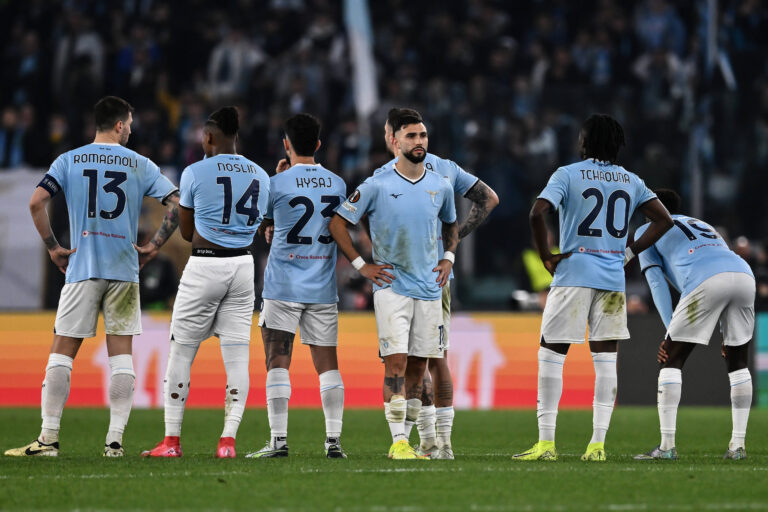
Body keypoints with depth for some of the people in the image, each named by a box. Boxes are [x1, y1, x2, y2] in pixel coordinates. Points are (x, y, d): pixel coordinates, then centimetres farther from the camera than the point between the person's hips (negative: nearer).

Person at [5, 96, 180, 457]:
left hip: (81, 268, -1)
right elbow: (176, 205, 0)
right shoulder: (140, 165, 5)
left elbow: (36, 202, -8)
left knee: (62, 352, 3)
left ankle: (49, 438, -2)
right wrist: (152, 248, 5)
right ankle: (115, 440, -1)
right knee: (121, 354, 4)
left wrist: (53, 248, 0)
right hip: (125, 270, 1)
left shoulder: (69, 161, 3)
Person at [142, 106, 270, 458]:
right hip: (243, 265, 4)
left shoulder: (196, 173, -6)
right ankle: (228, 439, -4)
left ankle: (171, 440, 5)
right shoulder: (260, 176, 8)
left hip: (204, 265, -4)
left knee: (181, 352, 4)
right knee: (237, 356, 4)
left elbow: (186, 232, 3)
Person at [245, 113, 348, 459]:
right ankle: (334, 440, 3)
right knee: (327, 364, 7)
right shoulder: (337, 184, 6)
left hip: (283, 288, -4)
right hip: (323, 288, 4)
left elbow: (258, 225, 8)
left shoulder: (277, 184, -8)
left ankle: (279, 440, -9)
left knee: (278, 362, -3)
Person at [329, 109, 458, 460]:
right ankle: (398, 441, -12)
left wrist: (449, 258, 12)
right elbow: (338, 224, 0)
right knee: (396, 363, -12)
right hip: (391, 286, -4)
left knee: (418, 365, 6)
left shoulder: (441, 187, 7)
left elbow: (451, 225, 27)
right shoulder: (376, 186, -6)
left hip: (430, 288, 4)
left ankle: (406, 440, 13)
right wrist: (361, 265, -4)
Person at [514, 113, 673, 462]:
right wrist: (631, 251, 12)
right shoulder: (630, 181, 11)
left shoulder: (568, 175, -3)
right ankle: (598, 443, 1)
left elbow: (537, 213, -16)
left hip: (573, 275, -4)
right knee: (605, 360, 6)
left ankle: (546, 442, -2)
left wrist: (546, 256, -5)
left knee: (551, 354, 2)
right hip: (613, 279, 4)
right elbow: (663, 220, 11)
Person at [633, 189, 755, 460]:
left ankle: (667, 445, -2)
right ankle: (737, 444, 14)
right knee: (737, 363, 19)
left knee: (672, 361, 5)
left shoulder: (646, 231, 26)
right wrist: (728, 335, 32)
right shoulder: (703, 226, 42)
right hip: (744, 274, 5)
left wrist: (670, 331, 8)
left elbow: (657, 283, 14)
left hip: (706, 281, -5)